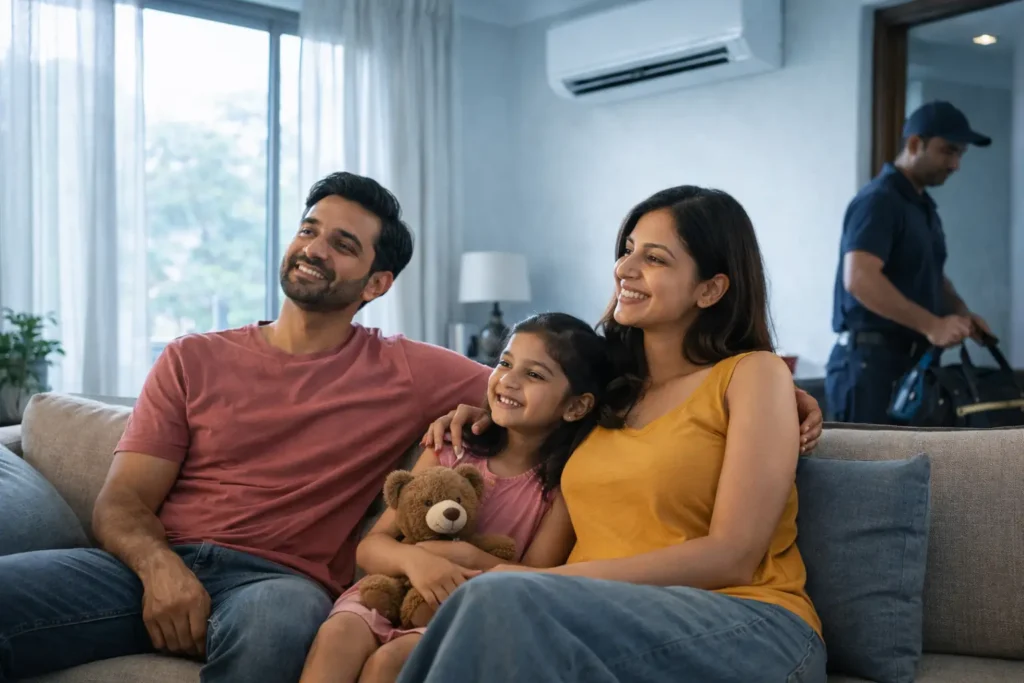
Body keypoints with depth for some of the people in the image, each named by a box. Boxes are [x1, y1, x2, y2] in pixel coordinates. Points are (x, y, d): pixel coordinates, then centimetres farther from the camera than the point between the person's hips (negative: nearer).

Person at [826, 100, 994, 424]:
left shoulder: (923, 205, 17)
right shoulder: (878, 200, -14)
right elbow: (859, 279, -28)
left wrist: (961, 312, 7)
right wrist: (931, 325, -29)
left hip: (911, 359, 10)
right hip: (871, 361, -10)